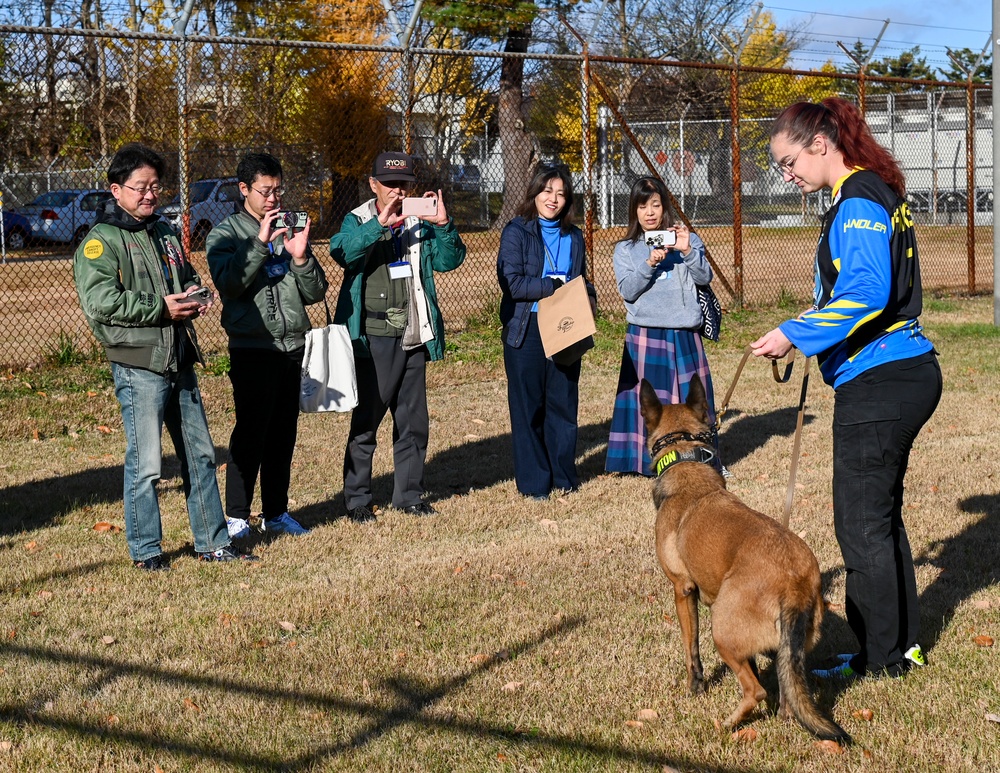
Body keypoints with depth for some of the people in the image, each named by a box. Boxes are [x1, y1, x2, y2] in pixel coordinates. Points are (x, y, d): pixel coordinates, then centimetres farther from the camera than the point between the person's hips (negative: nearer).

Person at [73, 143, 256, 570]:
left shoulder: (165, 235, 17)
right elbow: (100, 302, -19)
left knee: (200, 455, 11)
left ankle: (213, 542, 20)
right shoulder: (100, 242, -7)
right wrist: (161, 309, -18)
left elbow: (191, 279, 29)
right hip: (138, 366, -8)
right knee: (145, 463, -5)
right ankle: (146, 550, 8)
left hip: (179, 362, 8)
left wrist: (197, 297, 5)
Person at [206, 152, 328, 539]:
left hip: (293, 346, 5)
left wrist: (300, 257, -9)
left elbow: (316, 292, 8)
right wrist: (260, 243, -21)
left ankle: (276, 513, 18)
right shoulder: (226, 234, 1)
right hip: (252, 347, -4)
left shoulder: (290, 229, 12)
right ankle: (236, 516, 2)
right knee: (250, 434, -6)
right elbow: (230, 283, -17)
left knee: (284, 434, 8)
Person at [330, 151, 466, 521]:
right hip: (374, 338, -5)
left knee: (413, 421, 11)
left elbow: (450, 260, 1)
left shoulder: (420, 224, 10)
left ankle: (409, 494, 21)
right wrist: (379, 224, -33)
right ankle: (357, 498, 8)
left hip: (414, 337, 5)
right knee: (366, 420, -1)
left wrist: (443, 224, -16)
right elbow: (341, 251, -21)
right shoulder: (359, 221, -1)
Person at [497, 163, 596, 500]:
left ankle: (563, 475, 18)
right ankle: (533, 481, 9)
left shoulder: (573, 237, 13)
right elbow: (510, 282, -13)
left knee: (564, 403, 7)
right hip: (526, 331, -4)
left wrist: (589, 296, 1)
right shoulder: (516, 232, -4)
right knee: (528, 407, 1)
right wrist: (554, 286, -18)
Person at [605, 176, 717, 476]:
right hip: (645, 336, -1)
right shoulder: (626, 249, 8)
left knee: (691, 397, 6)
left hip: (685, 334, 1)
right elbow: (627, 291, -3)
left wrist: (688, 251, -16)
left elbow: (705, 277, -1)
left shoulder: (687, 239, 9)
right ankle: (650, 460, 5)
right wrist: (650, 264, -17)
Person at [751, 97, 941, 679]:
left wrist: (796, 336, -22)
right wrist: (813, 332, 19)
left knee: (861, 523, -2)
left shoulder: (858, 201, -15)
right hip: (908, 370, 10)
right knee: (882, 513, 18)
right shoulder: (880, 193, 16)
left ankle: (881, 659, 7)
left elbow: (867, 292, -26)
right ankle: (905, 643, 27)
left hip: (879, 384, -10)